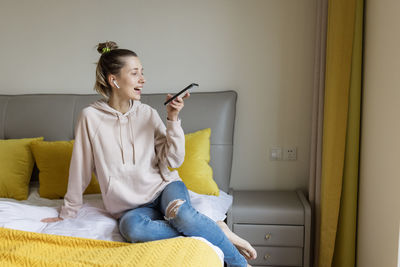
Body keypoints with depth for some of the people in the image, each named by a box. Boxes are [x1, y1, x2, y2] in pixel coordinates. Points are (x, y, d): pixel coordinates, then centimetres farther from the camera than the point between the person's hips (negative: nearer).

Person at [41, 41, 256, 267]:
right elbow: (80, 170, 3)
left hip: (163, 187, 1)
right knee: (131, 227, -36)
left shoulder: (148, 114, 1)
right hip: (131, 206, -1)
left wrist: (173, 119, -12)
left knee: (182, 214, -34)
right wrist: (68, 213, 9)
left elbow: (173, 161, -3)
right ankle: (215, 231, -24)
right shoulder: (91, 117, -5)